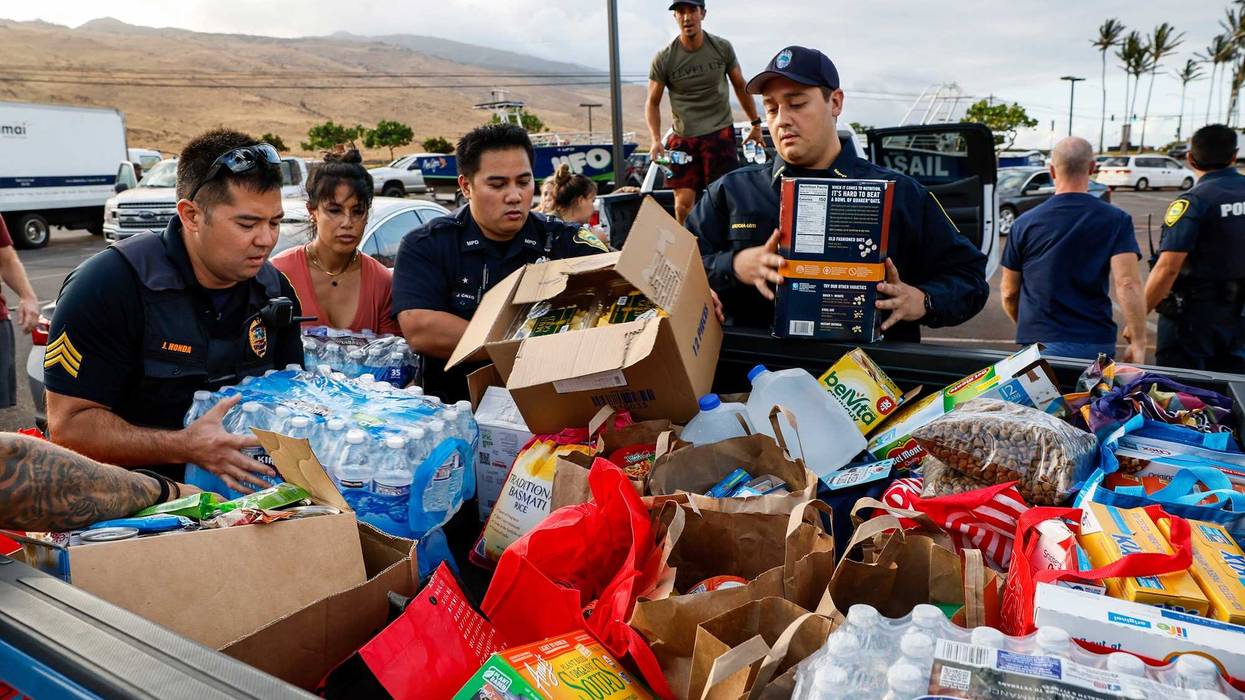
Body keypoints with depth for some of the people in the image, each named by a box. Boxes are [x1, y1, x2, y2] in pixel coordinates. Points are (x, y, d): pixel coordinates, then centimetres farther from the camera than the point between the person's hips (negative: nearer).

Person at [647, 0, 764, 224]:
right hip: (683, 138, 0)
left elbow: (740, 86, 13)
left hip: (720, 132, 0)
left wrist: (756, 124, 14)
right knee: (683, 203, -3)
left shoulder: (722, 48, 1)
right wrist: (656, 140, -11)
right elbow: (652, 103, 3)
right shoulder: (663, 59, -3)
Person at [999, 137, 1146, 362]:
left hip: (1039, 343, 0)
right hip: (1095, 344, 0)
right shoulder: (1116, 221, -2)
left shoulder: (1025, 224, 1)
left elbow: (1009, 294, 6)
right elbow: (1127, 285, -13)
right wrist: (1138, 343, -10)